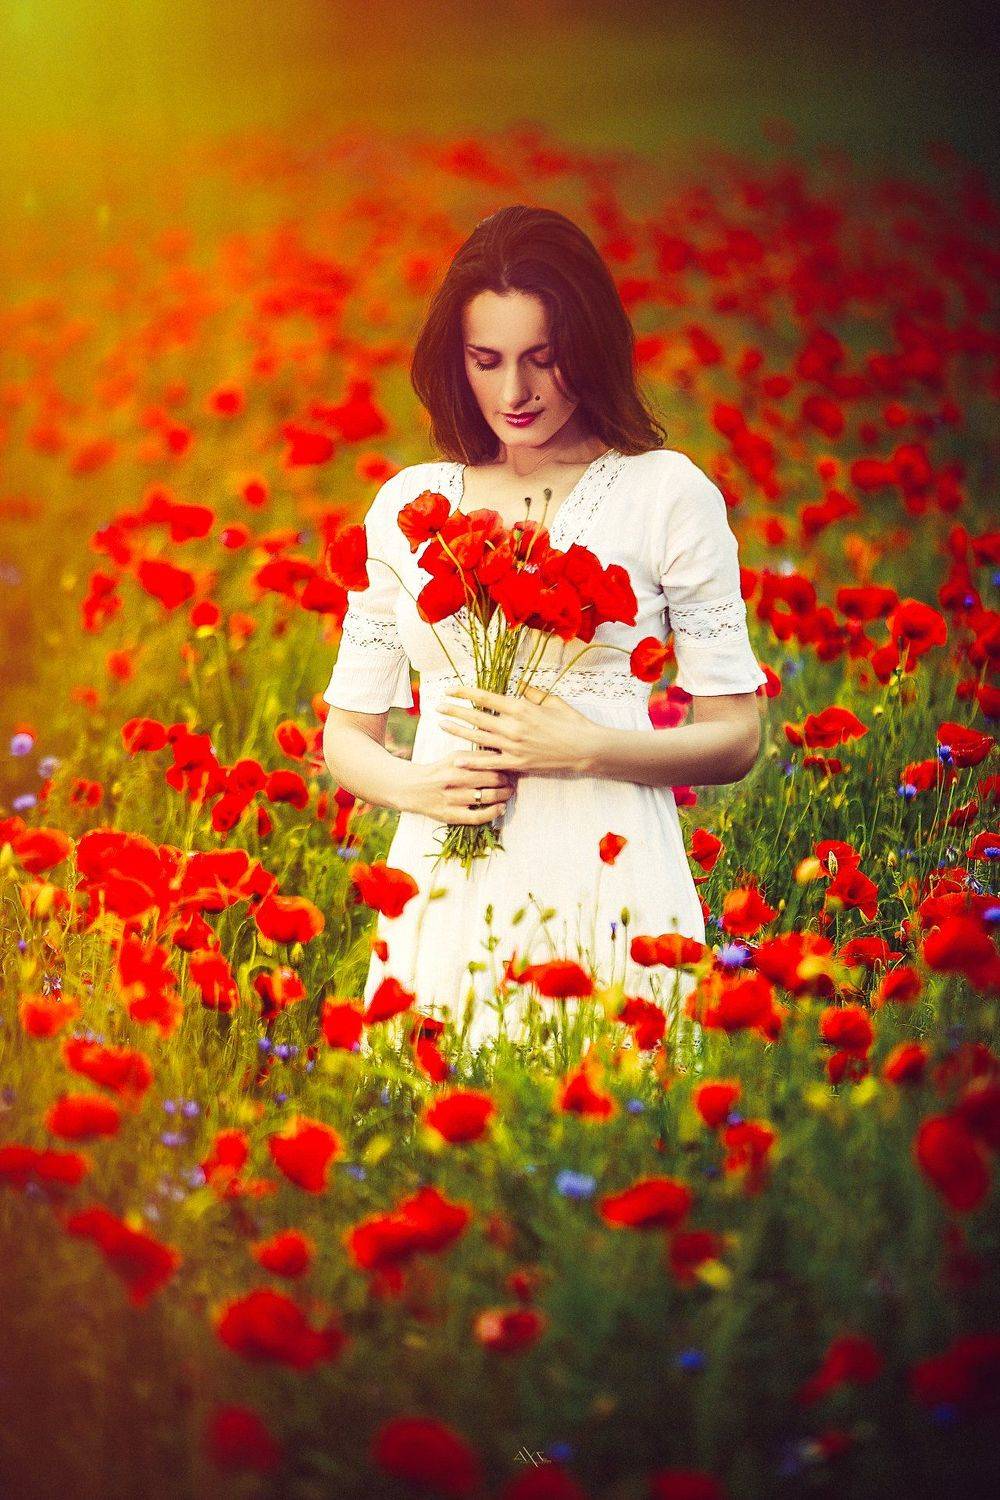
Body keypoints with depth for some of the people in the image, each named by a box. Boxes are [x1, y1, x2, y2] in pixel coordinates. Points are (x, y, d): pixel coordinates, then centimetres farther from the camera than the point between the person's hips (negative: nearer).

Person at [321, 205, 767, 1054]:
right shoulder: (408, 505, 10)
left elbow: (735, 739, 2)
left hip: (606, 882, -2)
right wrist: (415, 786, -7)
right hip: (449, 894, 3)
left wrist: (586, 749, -13)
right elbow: (348, 736, 14)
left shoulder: (667, 493, 1)